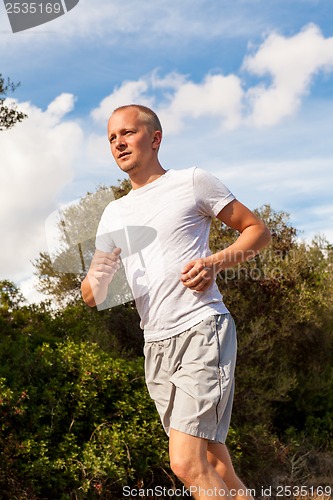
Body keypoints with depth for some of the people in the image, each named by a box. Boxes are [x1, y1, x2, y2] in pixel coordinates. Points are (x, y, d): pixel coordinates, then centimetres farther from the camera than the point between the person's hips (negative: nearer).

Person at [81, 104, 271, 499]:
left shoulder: (191, 182, 2)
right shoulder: (114, 214, 18)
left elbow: (258, 230, 5)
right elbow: (92, 297, 14)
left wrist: (215, 262, -12)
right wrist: (97, 280, -10)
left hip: (201, 330, -6)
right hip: (155, 346, 6)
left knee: (187, 463, -17)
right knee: (212, 464, 10)